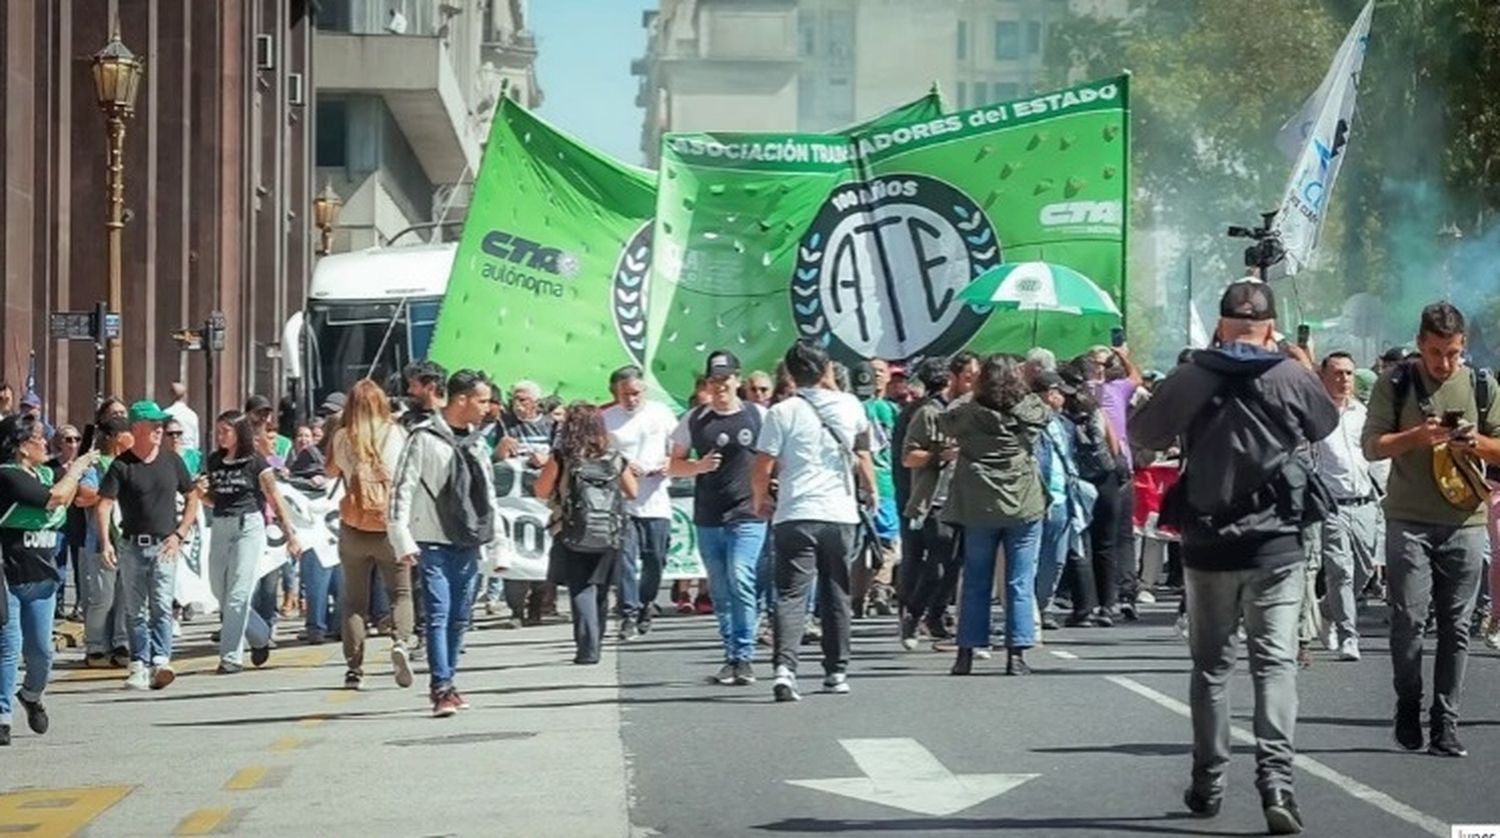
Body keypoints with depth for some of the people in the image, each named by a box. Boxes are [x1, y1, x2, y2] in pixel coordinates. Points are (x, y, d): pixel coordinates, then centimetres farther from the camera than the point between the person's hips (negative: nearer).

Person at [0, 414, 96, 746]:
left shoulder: (44, 474, 10)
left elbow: (65, 505, 26)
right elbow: (55, 497, -21)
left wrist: (76, 472, 13)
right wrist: (76, 468, -5)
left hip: (41, 578, 7)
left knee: (41, 650, 10)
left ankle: (32, 695, 37)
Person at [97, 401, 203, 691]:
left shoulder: (171, 461, 5)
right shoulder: (121, 465, -3)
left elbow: (192, 497, 12)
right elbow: (104, 505, -10)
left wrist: (179, 534, 2)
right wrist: (105, 542, -24)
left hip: (164, 546, 0)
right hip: (132, 546, 0)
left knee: (161, 607, -11)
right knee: (135, 610, 6)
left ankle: (160, 662, -18)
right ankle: (139, 665, 12)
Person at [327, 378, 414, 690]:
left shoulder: (343, 438, -2)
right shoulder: (396, 434, -3)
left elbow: (331, 471, 15)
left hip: (354, 527, 0)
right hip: (391, 526, 0)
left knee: (354, 599, 8)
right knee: (400, 592, 11)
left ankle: (354, 668, 4)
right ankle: (401, 642, -16)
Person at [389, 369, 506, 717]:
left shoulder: (476, 442, 15)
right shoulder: (425, 439, -6)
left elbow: (488, 495, 21)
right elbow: (402, 489, -10)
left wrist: (498, 543, 17)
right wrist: (402, 540, -16)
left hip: (468, 545, 6)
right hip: (434, 544, -6)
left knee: (459, 619, 8)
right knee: (438, 615, -12)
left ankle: (446, 684, 17)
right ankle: (442, 688, -16)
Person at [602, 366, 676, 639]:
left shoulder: (660, 413, 7)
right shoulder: (606, 419, 1)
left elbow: (676, 449, 14)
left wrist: (670, 462, -7)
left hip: (656, 501, 2)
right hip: (621, 501, -2)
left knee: (655, 559, 6)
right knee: (625, 558, -11)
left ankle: (644, 606, 26)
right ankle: (629, 615, -11)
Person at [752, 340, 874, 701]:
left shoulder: (782, 412, -5)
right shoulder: (851, 406, 4)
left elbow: (762, 469, -5)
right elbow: (862, 458, 20)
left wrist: (761, 501, 11)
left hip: (795, 515, -2)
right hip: (841, 514, 3)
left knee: (791, 594, -4)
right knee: (836, 595, 14)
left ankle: (785, 667, -21)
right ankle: (837, 672, 19)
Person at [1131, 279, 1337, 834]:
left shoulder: (1190, 380, -5)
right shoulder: (1293, 378, -7)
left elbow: (1143, 434, 10)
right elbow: (1326, 426, 13)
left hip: (1208, 544, 1)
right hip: (1276, 544, -1)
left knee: (1210, 664, 13)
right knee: (1275, 661, -1)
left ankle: (1208, 783, 18)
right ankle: (1275, 779, -16)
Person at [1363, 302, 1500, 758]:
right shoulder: (1396, 383, 3)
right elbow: (1373, 445, -1)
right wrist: (1417, 436, -17)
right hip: (1409, 520, -2)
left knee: (1455, 626, 1)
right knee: (1408, 618, -7)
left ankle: (1445, 722, 7)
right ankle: (1408, 705, 13)